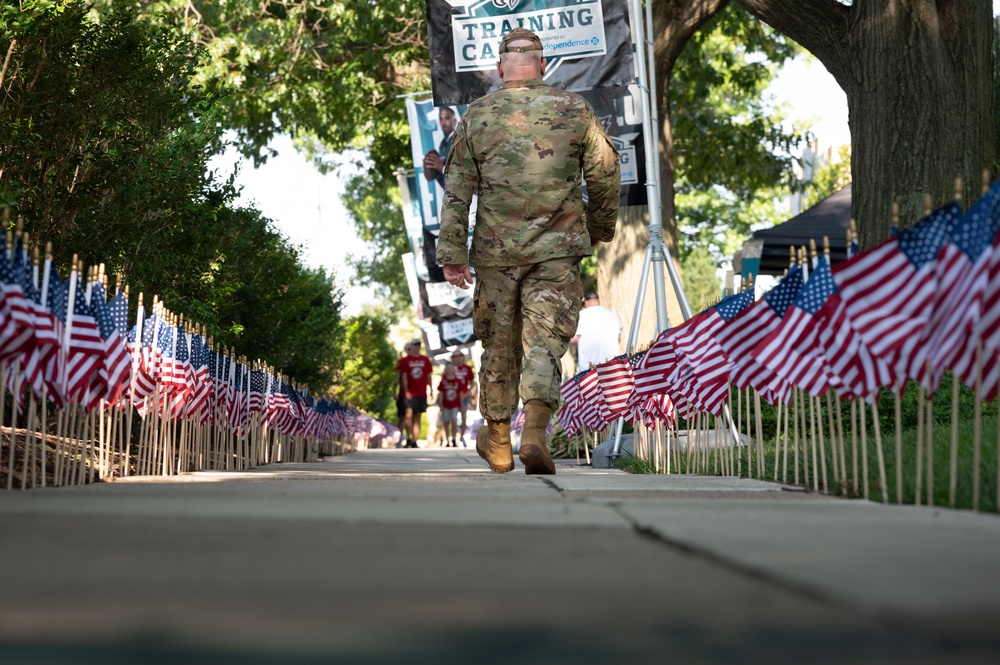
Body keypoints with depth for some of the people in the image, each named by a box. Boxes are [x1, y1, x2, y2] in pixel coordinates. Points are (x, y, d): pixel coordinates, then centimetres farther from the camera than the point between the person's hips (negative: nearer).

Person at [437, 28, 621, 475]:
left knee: (499, 345, 13)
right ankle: (535, 431, -22)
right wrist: (601, 228, 25)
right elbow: (605, 175, 9)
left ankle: (498, 441, 25)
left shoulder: (476, 115, 4)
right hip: (557, 251, -1)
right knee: (544, 343, -2)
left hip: (496, 251, 1)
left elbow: (457, 189, 1)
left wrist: (452, 253, 2)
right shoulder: (574, 110, 3)